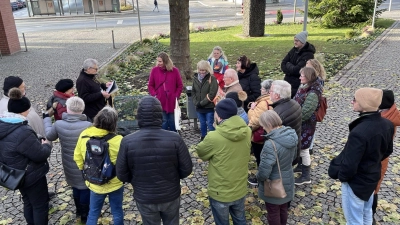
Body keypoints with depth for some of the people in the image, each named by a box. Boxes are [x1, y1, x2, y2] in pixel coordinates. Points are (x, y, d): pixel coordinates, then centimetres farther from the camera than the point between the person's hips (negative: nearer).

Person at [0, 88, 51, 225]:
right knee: (40, 205, 13)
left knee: (28, 202, 27)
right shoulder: (22, 132, -34)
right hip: (31, 176, -9)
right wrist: (46, 145, -4)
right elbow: (41, 155, -25)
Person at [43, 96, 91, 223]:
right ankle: (85, 216, 32)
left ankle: (79, 210, 48)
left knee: (76, 188, 27)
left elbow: (49, 136, 8)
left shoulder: (58, 124, -14)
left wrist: (47, 118, 21)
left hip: (69, 167, 5)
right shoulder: (88, 126, -28)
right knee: (85, 189, 15)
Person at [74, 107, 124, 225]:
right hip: (115, 184, -3)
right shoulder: (118, 140, -26)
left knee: (93, 214, 23)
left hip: (94, 184, 3)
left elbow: (77, 157, 0)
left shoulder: (84, 135, -14)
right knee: (117, 213, 19)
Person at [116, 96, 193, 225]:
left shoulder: (127, 142, -21)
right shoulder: (175, 139, -22)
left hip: (144, 198, 0)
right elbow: (186, 169, -13)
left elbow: (122, 175, -11)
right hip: (171, 195, 0)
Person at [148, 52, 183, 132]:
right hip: (160, 102, 0)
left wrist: (176, 96, -6)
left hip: (171, 102, 0)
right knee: (163, 121, 3)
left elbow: (180, 86, 3)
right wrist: (154, 95, -8)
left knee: (172, 121, 11)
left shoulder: (175, 70, -4)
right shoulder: (154, 70, -2)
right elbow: (150, 85, 5)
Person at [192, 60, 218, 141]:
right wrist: (196, 102, -4)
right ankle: (203, 138, 33)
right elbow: (193, 92, 10)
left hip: (209, 107, -5)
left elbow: (212, 94, -17)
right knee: (202, 124, 18)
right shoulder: (195, 78, 6)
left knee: (210, 124, 1)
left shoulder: (212, 79, -11)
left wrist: (202, 103, -16)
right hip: (199, 107, 5)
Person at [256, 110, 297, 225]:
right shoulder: (291, 135, -10)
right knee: (283, 209, 29)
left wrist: (258, 177, -8)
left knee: (273, 213, 17)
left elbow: (264, 172, -29)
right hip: (287, 181, 7)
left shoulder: (271, 144, -35)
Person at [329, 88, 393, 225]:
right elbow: (387, 151, 7)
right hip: (372, 176, 8)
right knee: (366, 213, 30)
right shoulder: (387, 124, -10)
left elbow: (349, 166, -30)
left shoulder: (359, 132, -37)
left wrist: (340, 175, -10)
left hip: (356, 182, -8)